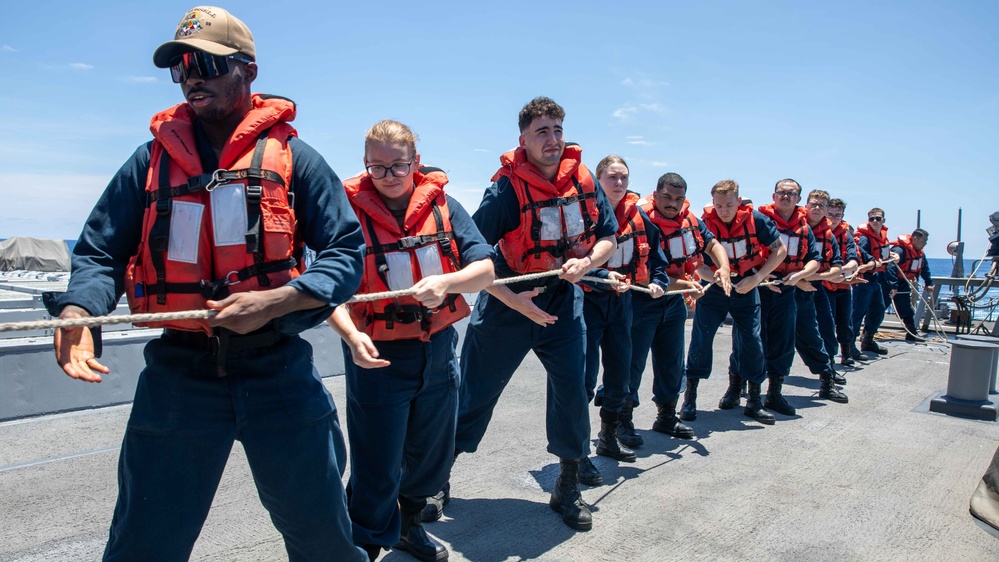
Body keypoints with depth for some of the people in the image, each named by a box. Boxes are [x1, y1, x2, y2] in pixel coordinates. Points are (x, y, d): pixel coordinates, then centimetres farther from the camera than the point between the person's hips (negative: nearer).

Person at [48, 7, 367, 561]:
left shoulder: (291, 155, 1)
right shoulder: (153, 157, 8)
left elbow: (346, 254, -4)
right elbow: (100, 252, 9)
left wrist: (274, 301, -20)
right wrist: (78, 312, -13)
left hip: (278, 372, -1)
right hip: (178, 374, 2)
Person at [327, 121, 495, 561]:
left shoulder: (442, 205, 0)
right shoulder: (349, 211, -9)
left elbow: (485, 269, -7)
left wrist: (445, 282, -27)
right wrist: (351, 335, -32)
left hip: (438, 350, 4)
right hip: (377, 357, -4)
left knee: (432, 455, 20)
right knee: (376, 472, 2)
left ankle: (409, 525, 46)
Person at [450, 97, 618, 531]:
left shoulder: (583, 181, -4)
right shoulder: (506, 190, -19)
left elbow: (608, 236, 6)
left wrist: (585, 263, -15)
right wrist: (514, 301, -22)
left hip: (563, 301, 4)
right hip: (507, 305, -4)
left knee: (572, 393, 3)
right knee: (475, 394, 4)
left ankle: (567, 490, 23)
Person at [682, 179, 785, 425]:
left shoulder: (755, 219, -12)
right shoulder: (705, 223, -15)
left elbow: (780, 250, -4)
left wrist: (756, 278, -13)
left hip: (746, 287, 1)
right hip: (714, 286, -1)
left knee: (752, 341, 0)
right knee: (701, 338, -8)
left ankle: (754, 401, 14)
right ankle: (690, 397, 4)